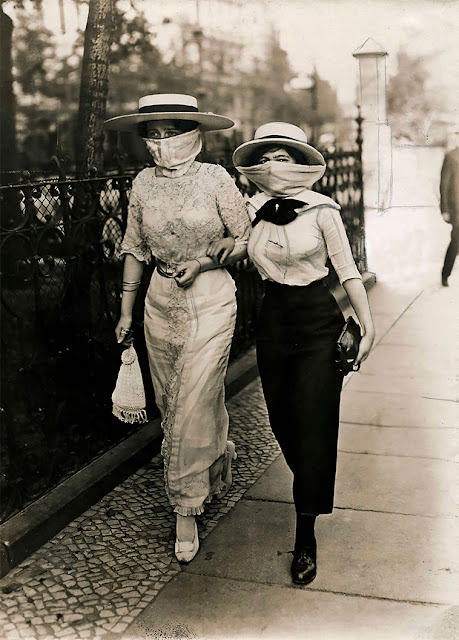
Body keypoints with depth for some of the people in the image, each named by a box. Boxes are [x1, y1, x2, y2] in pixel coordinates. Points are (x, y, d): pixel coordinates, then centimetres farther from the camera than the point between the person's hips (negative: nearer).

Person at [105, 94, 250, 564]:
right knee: (170, 404, 12)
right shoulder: (143, 184, 4)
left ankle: (186, 509, 8)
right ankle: (219, 462, 41)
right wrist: (126, 311, 11)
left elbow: (246, 239, 0)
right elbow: (135, 250, 12)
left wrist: (205, 260, -16)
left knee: (194, 405, -6)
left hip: (211, 300, -4)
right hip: (161, 301, 4)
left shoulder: (215, 179, -7)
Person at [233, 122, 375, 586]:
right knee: (282, 418, 12)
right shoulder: (251, 210, 1)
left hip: (318, 320, -4)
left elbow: (347, 270, -6)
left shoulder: (322, 210, -10)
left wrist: (367, 325, -7)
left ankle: (305, 536, 3)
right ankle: (313, 490, 41)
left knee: (313, 422, -6)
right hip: (272, 318, 4)